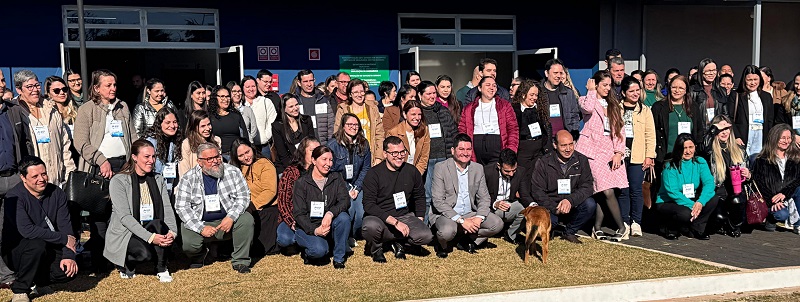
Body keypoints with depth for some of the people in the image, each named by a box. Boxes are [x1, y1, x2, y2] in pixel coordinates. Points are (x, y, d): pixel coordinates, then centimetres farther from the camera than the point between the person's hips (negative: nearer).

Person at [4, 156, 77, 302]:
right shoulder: (14, 197, -18)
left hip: (48, 249, 4)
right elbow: (27, 230, -29)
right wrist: (64, 239, -24)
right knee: (37, 244, -36)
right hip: (17, 251, -4)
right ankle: (19, 290, -13)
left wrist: (69, 255, -20)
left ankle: (40, 279, 13)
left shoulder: (57, 193, -2)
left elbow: (65, 226, -6)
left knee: (70, 270, -21)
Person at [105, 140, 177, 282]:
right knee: (145, 253, -33)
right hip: (124, 233, -4)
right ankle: (127, 264, 2)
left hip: (154, 230, 4)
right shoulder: (119, 181, -8)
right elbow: (124, 216, -18)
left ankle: (161, 269, -14)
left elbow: (167, 209, 1)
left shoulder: (158, 180, 10)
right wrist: (150, 237, -29)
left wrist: (172, 232, -21)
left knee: (157, 224, -30)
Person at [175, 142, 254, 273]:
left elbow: (243, 197, -3)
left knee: (246, 219, -27)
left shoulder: (232, 172, -2)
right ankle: (198, 256, 15)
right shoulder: (189, 178, -4)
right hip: (199, 222, 0)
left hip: (227, 221, 1)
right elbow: (181, 207, -7)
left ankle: (240, 261, -11)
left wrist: (231, 217, -20)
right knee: (188, 245, -26)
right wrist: (201, 228, -19)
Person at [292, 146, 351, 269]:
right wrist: (314, 230, -25)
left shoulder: (336, 179, 5)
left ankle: (339, 258, -13)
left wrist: (330, 214, -31)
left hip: (329, 225, 4)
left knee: (344, 217, -28)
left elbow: (345, 200, -11)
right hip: (307, 227, -3)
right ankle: (308, 253, 5)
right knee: (320, 249, -33)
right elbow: (298, 214, -9)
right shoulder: (302, 183, -4)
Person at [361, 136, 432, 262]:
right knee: (371, 226, -38)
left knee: (426, 236, -23)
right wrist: (395, 222, -22)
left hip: (405, 216, 3)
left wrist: (419, 220, 7)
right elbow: (369, 205, -15)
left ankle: (398, 242, 8)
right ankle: (376, 247, -1)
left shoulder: (412, 171, 5)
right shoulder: (374, 174, -8)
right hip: (379, 217, -3)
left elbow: (420, 197, 20)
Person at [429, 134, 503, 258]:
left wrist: (479, 217, -15)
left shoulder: (478, 168, 6)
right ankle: (442, 245, 1)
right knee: (448, 231, -36)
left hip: (470, 214, 5)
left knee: (497, 224, -15)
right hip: (446, 214, -5)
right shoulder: (441, 168, -9)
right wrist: (461, 220, -23)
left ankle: (466, 239, 5)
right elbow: (438, 201, -15)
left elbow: (484, 197, 7)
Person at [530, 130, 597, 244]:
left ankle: (569, 232, -1)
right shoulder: (543, 163, -6)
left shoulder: (581, 160, 0)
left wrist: (570, 200, -25)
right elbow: (537, 191, -7)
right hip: (549, 207, -2)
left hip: (572, 206, 3)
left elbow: (587, 186, -6)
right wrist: (555, 208, -22)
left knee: (590, 204, -26)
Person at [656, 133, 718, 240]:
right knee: (685, 213, -36)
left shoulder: (700, 162, -1)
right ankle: (669, 227, -1)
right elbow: (672, 192, -20)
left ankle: (695, 229, -5)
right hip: (667, 202, -5)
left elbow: (709, 183, -13)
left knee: (714, 198, -19)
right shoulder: (670, 166, -14)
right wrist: (691, 205, -31)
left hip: (691, 200, 5)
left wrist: (700, 202, -31)